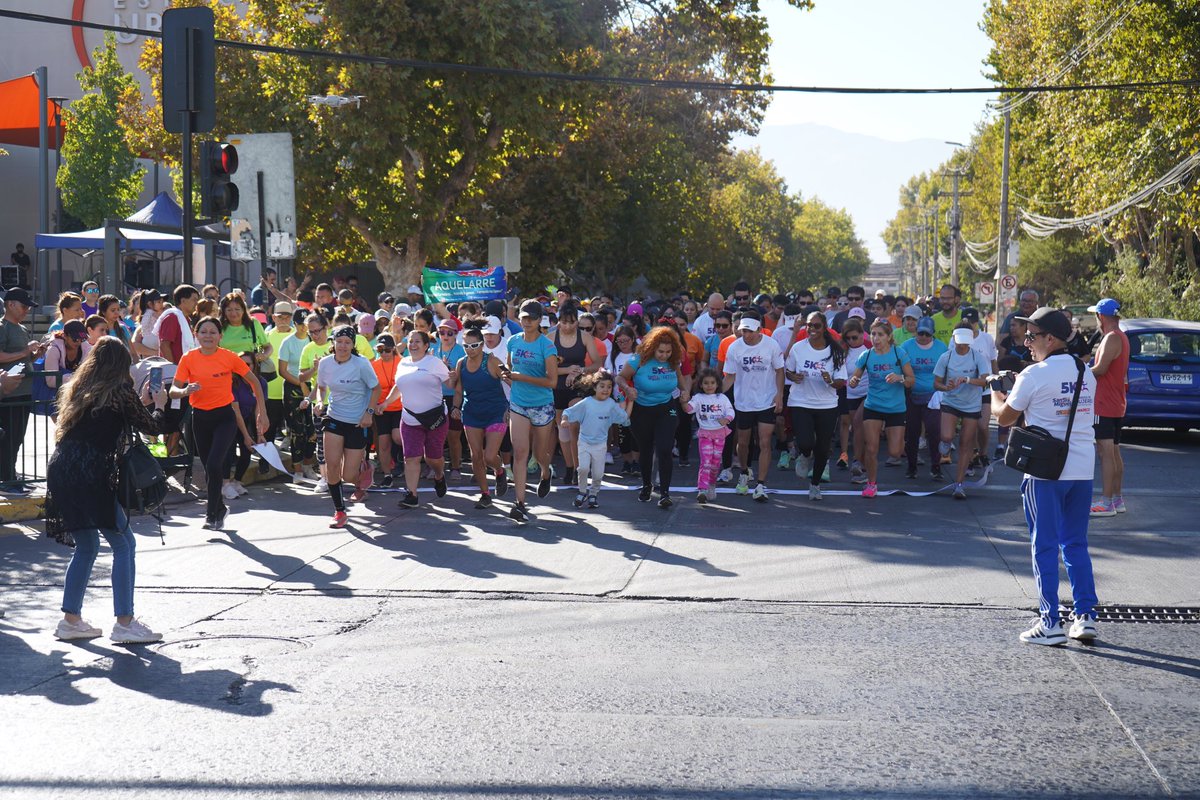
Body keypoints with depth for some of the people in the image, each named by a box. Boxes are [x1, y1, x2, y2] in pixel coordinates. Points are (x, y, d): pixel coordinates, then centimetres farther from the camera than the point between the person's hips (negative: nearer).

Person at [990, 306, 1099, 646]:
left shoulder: (1034, 375, -11)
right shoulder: (1086, 373, 8)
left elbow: (1004, 417, -2)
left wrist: (996, 395, 21)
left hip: (1045, 471, -6)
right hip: (1083, 469, 6)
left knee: (1045, 546, 2)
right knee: (1076, 544, 15)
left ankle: (1051, 623, 1)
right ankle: (1086, 616, 12)